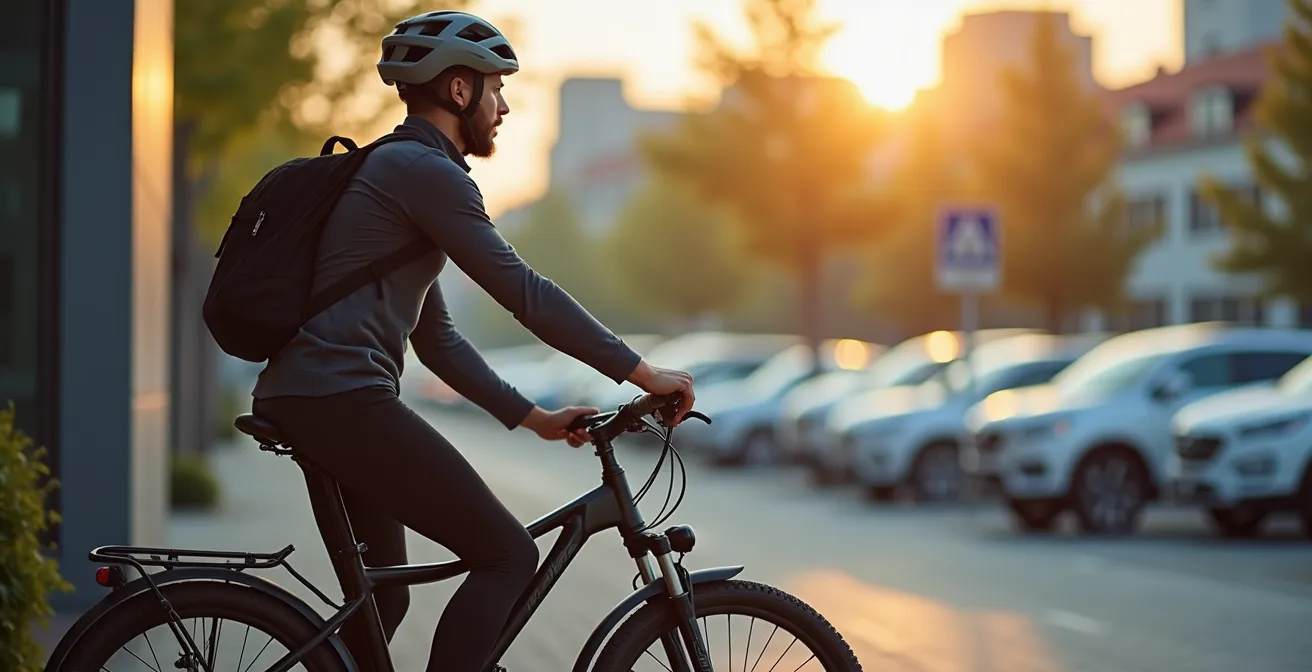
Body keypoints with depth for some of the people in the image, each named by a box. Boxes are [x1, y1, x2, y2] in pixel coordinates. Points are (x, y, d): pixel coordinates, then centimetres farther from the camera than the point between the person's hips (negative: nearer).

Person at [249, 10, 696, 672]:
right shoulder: (426, 170, -8)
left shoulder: (394, 168, 24)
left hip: (297, 401, 11)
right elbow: (524, 293, -14)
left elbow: (437, 338, 25)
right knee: (507, 555, -8)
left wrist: (531, 416, 21)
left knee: (384, 596, 18)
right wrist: (642, 373, -9)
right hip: (343, 397, -11)